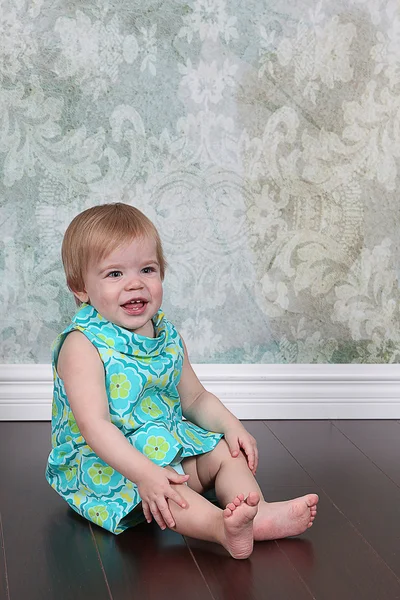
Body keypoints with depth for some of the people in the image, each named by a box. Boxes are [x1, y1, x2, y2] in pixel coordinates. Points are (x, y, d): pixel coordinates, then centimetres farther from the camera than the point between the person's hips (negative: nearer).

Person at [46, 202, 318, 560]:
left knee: (227, 452, -2)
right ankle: (221, 526, -55)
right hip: (103, 462, -8)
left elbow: (195, 399, 17)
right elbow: (94, 424, -27)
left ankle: (258, 512, -25)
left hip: (170, 445, 8)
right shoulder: (83, 345, -18)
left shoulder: (168, 337, 5)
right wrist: (145, 473, -37)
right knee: (158, 487, -34)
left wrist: (230, 426, -3)